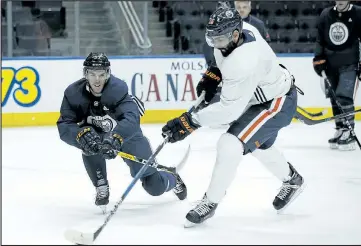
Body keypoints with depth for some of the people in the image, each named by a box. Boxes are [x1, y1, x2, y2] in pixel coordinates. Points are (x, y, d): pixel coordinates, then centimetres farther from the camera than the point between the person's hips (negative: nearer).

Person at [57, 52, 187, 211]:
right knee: (88, 143, -36)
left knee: (155, 187, -1)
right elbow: (64, 127, -27)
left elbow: (131, 120, -45)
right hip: (98, 135, 2)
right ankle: (101, 189, -14)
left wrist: (115, 138, -64)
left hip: (127, 134, -2)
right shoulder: (73, 93, -21)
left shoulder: (118, 89, -32)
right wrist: (82, 134, -49)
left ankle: (173, 180, 38)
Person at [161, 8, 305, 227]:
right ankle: (291, 180, 54)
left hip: (277, 104, -10)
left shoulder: (243, 64, -40)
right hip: (261, 94, 10)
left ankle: (210, 202, -4)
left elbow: (230, 108, -37)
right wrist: (213, 74, 1)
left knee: (230, 145, -20)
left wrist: (191, 121, -37)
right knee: (259, 145, 29)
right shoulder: (239, 29, -15)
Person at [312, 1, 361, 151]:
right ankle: (340, 130, 21)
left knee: (344, 97, -16)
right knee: (334, 99, 9)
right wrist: (319, 59, 4)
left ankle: (348, 134, -13)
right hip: (331, 65, 5)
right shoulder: (325, 15, 4)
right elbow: (320, 40, 12)